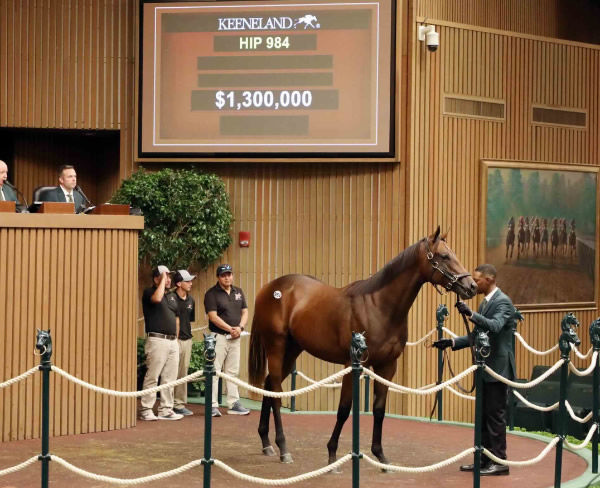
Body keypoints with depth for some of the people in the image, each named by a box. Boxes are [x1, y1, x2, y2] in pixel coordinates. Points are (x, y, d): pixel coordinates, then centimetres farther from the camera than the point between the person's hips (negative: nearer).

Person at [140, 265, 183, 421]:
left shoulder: (172, 296, 21)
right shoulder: (149, 292, -2)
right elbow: (157, 298, -26)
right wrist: (162, 280, -14)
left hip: (173, 341, 8)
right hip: (157, 340, -7)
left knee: (170, 377, 7)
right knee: (152, 377, -7)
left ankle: (166, 409, 13)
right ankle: (146, 410, -3)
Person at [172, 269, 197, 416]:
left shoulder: (190, 300, 12)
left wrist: (187, 334, 15)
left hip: (187, 339, 7)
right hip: (174, 340, -7)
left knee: (183, 373, 11)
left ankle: (180, 404, 18)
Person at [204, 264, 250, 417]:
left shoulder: (238, 292, 12)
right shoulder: (212, 294, -7)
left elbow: (245, 312, 13)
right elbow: (213, 317, -14)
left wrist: (240, 327, -6)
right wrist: (230, 329, -16)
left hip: (235, 338, 6)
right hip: (218, 336, -6)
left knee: (233, 371, 11)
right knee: (214, 371, -5)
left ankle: (234, 404, 16)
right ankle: (213, 405, -2)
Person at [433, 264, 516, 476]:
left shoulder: (503, 302, -13)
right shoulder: (486, 303, 15)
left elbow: (495, 326, -32)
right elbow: (476, 335, 19)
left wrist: (471, 314, -43)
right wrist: (452, 342, 7)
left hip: (498, 369, -10)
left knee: (495, 416, -4)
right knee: (483, 416, 13)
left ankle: (499, 461, 2)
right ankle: (483, 459, 19)